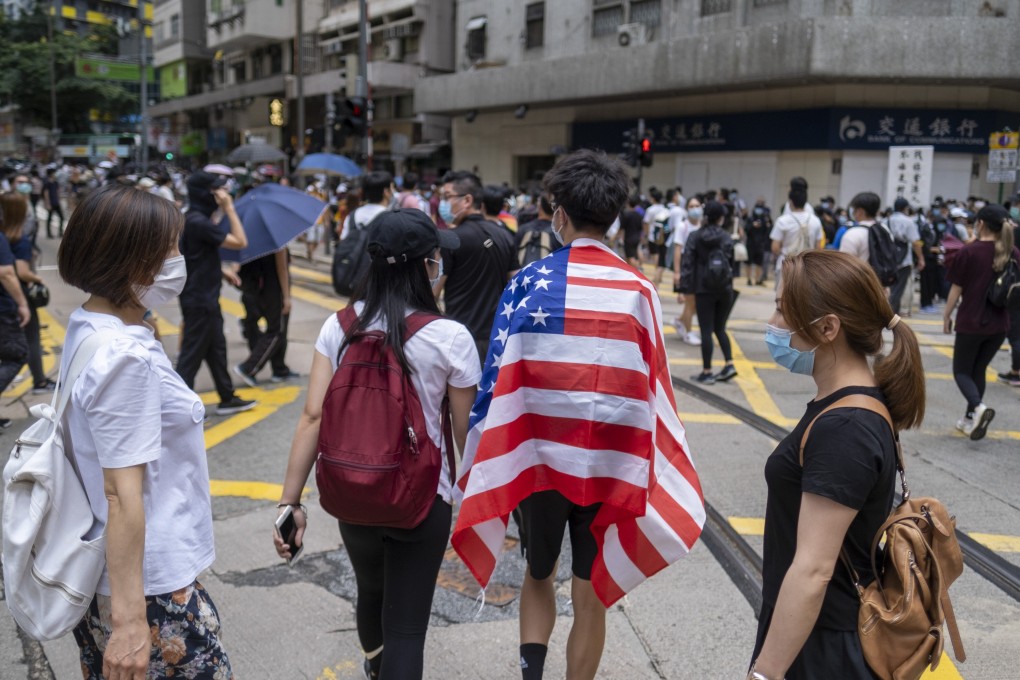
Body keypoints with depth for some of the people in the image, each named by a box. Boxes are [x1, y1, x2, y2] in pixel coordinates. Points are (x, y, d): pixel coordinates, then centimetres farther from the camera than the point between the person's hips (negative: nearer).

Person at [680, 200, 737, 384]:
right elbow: (732, 262, 2)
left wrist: (684, 288, -7)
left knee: (706, 331, 2)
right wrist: (729, 283, 12)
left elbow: (688, 264, -8)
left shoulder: (695, 237, -4)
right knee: (720, 328, 16)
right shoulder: (727, 237, 1)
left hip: (704, 290, -2)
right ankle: (729, 364, 8)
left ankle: (707, 372, 4)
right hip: (725, 290, 3)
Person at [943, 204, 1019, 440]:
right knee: (979, 370, 18)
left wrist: (946, 316, 4)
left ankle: (978, 407, -18)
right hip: (999, 324, 5)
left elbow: (957, 289, -8)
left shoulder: (969, 251, -12)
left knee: (961, 371, 8)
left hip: (970, 322, -5)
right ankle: (970, 419, 21)